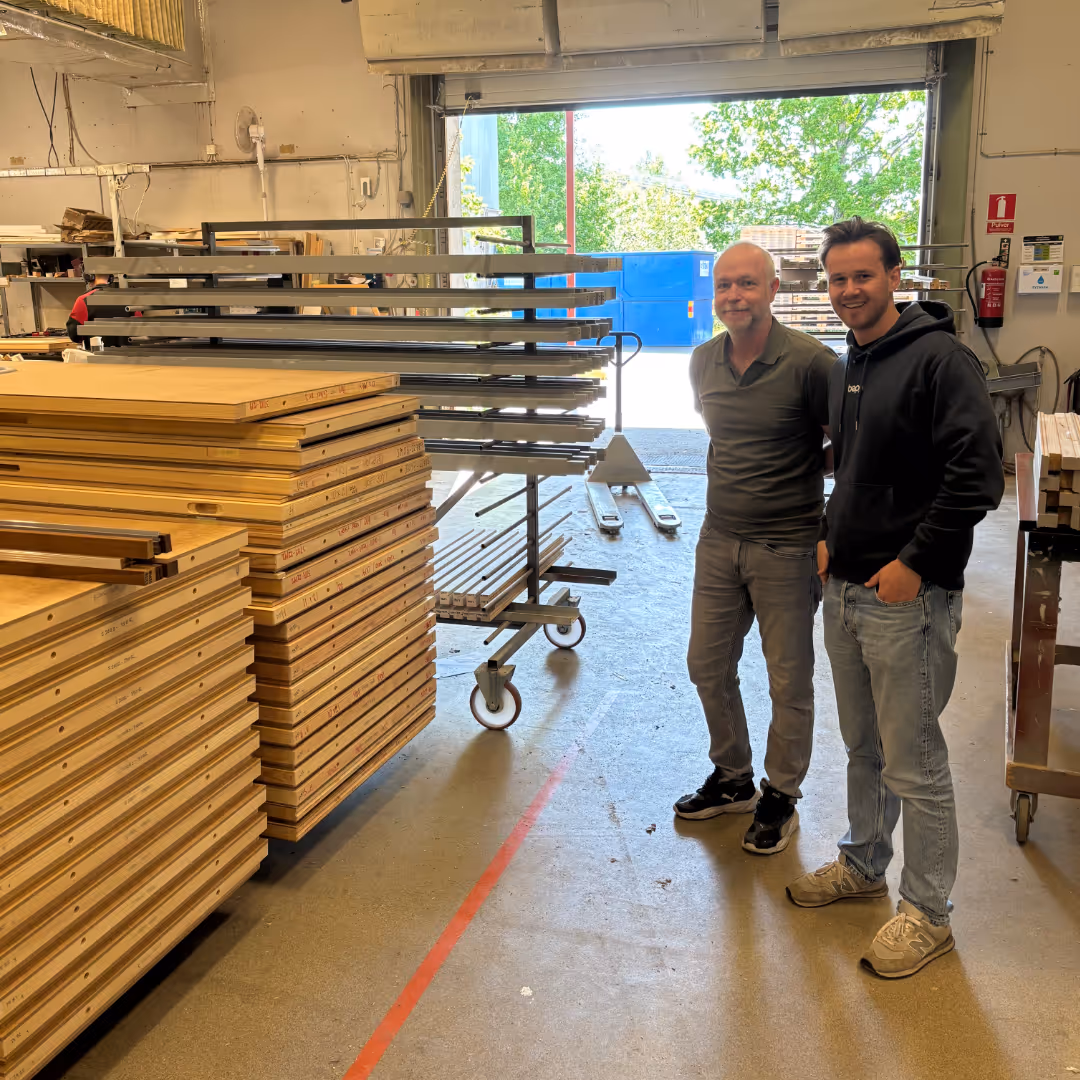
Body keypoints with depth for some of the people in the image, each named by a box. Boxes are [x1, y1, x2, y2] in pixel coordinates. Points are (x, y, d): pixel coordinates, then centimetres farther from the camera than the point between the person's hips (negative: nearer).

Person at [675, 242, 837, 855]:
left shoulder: (811, 363, -16)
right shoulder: (703, 362, 4)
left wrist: (830, 532, -8)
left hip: (787, 547, -6)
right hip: (719, 540, 6)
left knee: (789, 681, 7)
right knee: (708, 666, 15)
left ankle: (781, 797, 27)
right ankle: (732, 780, 35)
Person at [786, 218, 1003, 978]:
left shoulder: (939, 358, -14)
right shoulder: (849, 366, 13)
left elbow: (979, 475, -19)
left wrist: (915, 561, -18)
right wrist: (833, 538, 11)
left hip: (907, 597, -8)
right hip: (846, 589, 8)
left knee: (914, 764, 3)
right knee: (863, 746, 20)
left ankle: (928, 913, 19)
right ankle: (864, 865, 38)